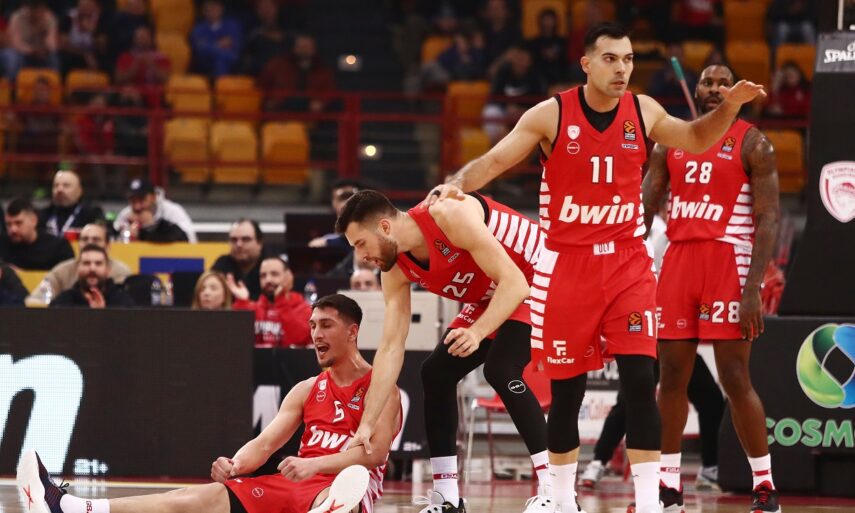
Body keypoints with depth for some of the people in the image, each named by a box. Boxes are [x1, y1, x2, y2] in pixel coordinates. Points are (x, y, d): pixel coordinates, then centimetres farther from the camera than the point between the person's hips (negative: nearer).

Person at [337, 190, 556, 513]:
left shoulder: (450, 216, -31)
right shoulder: (396, 271, -6)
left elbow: (514, 282, -31)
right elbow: (391, 347, -5)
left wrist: (478, 332, -43)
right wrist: (367, 424, -9)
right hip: (491, 298, 9)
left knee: (501, 370, -27)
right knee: (435, 372, 2)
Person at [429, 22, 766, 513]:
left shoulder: (643, 112, 2)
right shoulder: (552, 115, -7)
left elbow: (696, 140, 19)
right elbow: (494, 161, -7)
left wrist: (729, 108, 2)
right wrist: (457, 184, -26)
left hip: (627, 261, 1)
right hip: (566, 263, -1)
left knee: (640, 381, -10)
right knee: (565, 390, 5)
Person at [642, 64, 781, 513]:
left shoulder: (751, 143, -2)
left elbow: (768, 219, -7)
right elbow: (646, 201, 14)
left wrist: (754, 288, -16)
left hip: (727, 262, -5)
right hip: (678, 260, 5)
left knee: (735, 378, -8)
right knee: (672, 375, 5)